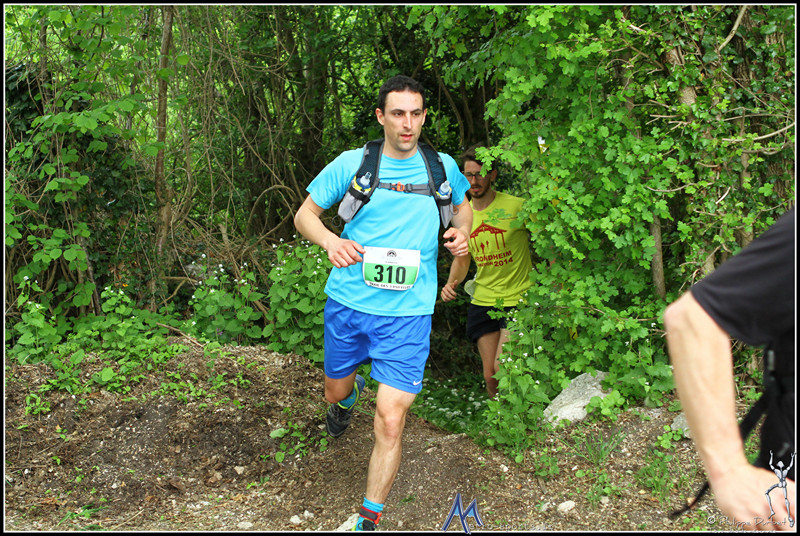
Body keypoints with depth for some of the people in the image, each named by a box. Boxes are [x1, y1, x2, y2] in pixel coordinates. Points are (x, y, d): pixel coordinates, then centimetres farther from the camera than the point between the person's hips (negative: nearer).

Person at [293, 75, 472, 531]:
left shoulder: (442, 167, 3)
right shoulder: (352, 164, -2)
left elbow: (463, 207, 23)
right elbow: (305, 214, 4)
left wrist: (461, 233, -1)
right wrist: (331, 241, -17)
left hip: (408, 312, -1)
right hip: (348, 303, 1)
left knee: (390, 421, -9)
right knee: (335, 392, 22)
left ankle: (370, 518, 9)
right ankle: (350, 393, 61)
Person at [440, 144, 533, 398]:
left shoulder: (516, 206, -10)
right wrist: (452, 282, -2)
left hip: (517, 300, -5)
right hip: (482, 301, 5)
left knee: (502, 370, -14)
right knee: (490, 376, 7)